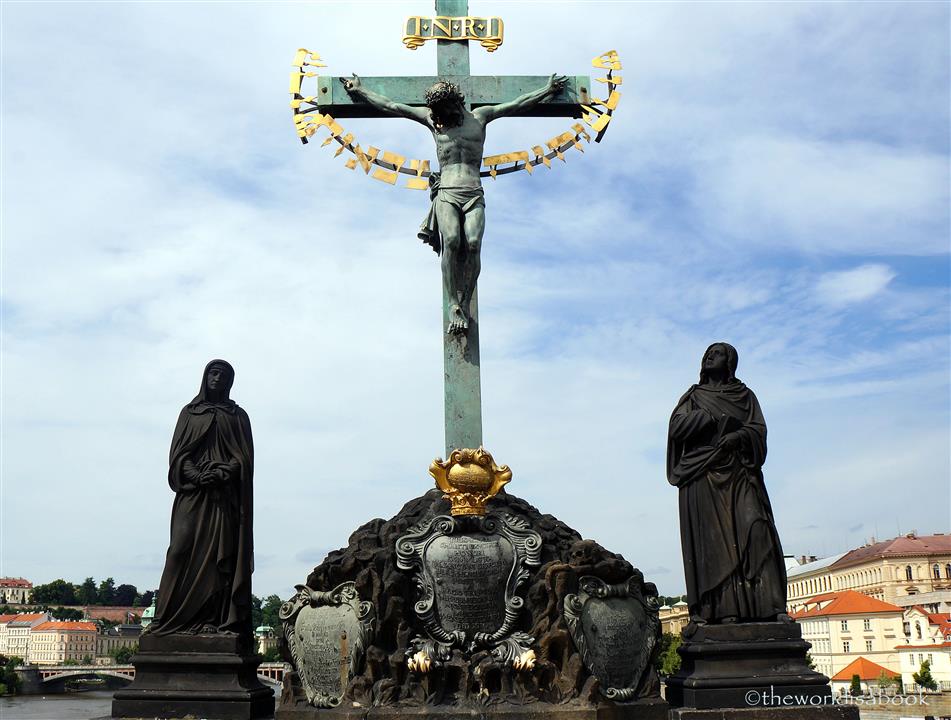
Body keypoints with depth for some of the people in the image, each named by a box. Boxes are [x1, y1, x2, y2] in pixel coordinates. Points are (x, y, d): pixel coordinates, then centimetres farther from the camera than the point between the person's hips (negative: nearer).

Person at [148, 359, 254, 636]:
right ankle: (176, 619, -9)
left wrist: (221, 473, -14)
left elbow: (244, 457, 4)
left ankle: (215, 619, -9)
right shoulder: (189, 412, 16)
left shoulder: (238, 416, 14)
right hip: (193, 494, 0)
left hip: (225, 497, 0)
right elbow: (178, 454, 5)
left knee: (220, 555, -7)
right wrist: (196, 475, -13)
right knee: (184, 549, -9)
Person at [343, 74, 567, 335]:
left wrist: (548, 89, 26)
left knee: (473, 243, -25)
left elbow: (519, 103, 24)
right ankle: (454, 309, -26)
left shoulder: (479, 116, 20)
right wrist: (360, 91, 27)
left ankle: (465, 304, -21)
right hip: (446, 194, -1)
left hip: (474, 196, 1)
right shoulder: (432, 119, 19)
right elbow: (391, 106, 24)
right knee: (451, 241, -27)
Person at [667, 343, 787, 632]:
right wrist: (717, 418, -7)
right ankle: (707, 610, -17)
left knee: (756, 529, -16)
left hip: (738, 472, 0)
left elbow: (759, 430, 6)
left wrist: (738, 437, -15)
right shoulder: (694, 396, 20)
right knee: (709, 539, -11)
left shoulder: (745, 395, 20)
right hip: (702, 474, 0)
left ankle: (771, 607, -20)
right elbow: (677, 425, 2)